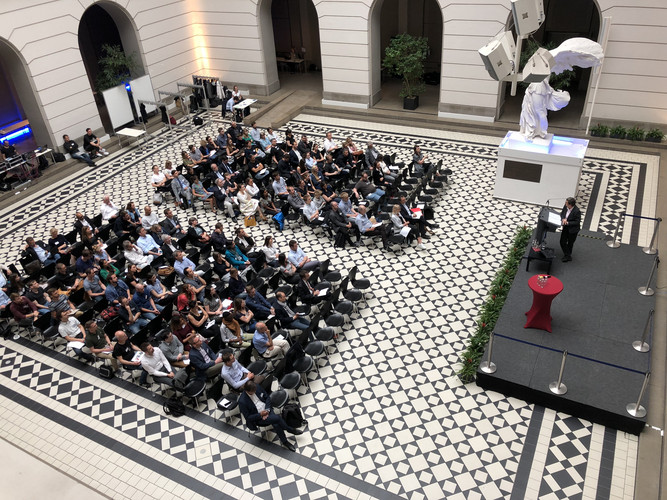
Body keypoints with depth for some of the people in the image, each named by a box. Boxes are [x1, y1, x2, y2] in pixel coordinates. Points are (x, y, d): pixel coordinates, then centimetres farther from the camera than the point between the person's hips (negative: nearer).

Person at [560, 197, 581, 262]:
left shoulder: (577, 211, -29)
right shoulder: (566, 206, -12)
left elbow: (577, 222, -21)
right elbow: (562, 213, 3)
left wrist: (568, 223, -28)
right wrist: (563, 219, -18)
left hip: (573, 229, -6)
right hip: (566, 228, 6)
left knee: (570, 243, 13)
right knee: (562, 242, 8)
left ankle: (568, 256, 33)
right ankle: (567, 255, 26)